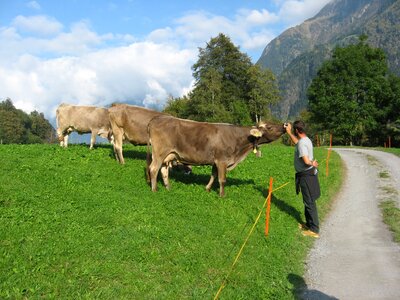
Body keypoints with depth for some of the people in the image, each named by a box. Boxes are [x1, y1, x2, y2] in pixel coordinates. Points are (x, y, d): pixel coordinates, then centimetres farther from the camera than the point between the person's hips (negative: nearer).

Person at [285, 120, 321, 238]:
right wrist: (289, 132, 35)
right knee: (308, 201, 20)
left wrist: (312, 164, -12)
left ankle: (314, 230, 5)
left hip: (306, 175, -10)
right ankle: (309, 224, 33)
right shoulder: (306, 140, 8)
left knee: (310, 203, -3)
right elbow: (297, 142, 33)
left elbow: (306, 161, -32)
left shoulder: (302, 143, -22)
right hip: (309, 173, 10)